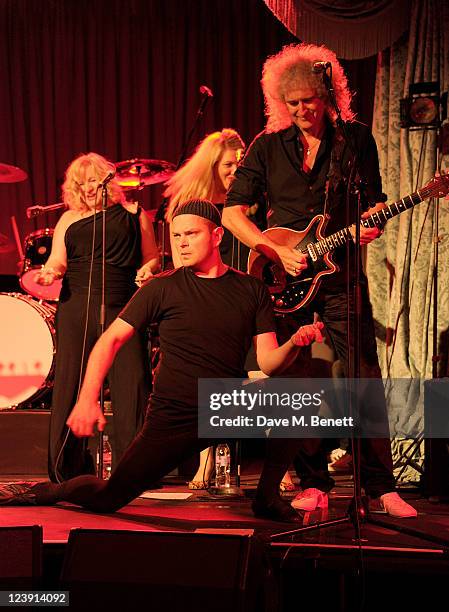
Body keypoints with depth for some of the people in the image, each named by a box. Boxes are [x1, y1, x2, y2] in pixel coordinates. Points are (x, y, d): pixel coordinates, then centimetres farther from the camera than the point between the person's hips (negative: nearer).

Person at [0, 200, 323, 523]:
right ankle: (44, 492, 24)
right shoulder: (164, 287, -3)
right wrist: (87, 399, -16)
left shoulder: (252, 290, 3)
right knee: (107, 499, -9)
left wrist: (295, 342, -22)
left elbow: (268, 361, 0)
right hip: (172, 417, -2)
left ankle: (268, 497, 0)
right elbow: (111, 339, -3)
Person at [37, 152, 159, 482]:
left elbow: (151, 257, 14)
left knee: (132, 383, -7)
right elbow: (58, 260, 13)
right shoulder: (69, 219, 19)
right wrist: (49, 273, -8)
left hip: (123, 307, -1)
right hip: (77, 307, 2)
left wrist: (147, 270, -7)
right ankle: (68, 470, 8)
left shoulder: (133, 214, 14)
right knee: (70, 383, -1)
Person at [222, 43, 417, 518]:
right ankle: (313, 484, 11)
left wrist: (370, 223, -16)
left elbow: (373, 201, 8)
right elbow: (231, 211, 2)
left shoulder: (355, 138, 5)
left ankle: (380, 486, 2)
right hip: (285, 280, 1)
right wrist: (278, 252, -9)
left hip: (340, 273, -1)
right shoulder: (268, 145, 5)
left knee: (365, 379, -5)